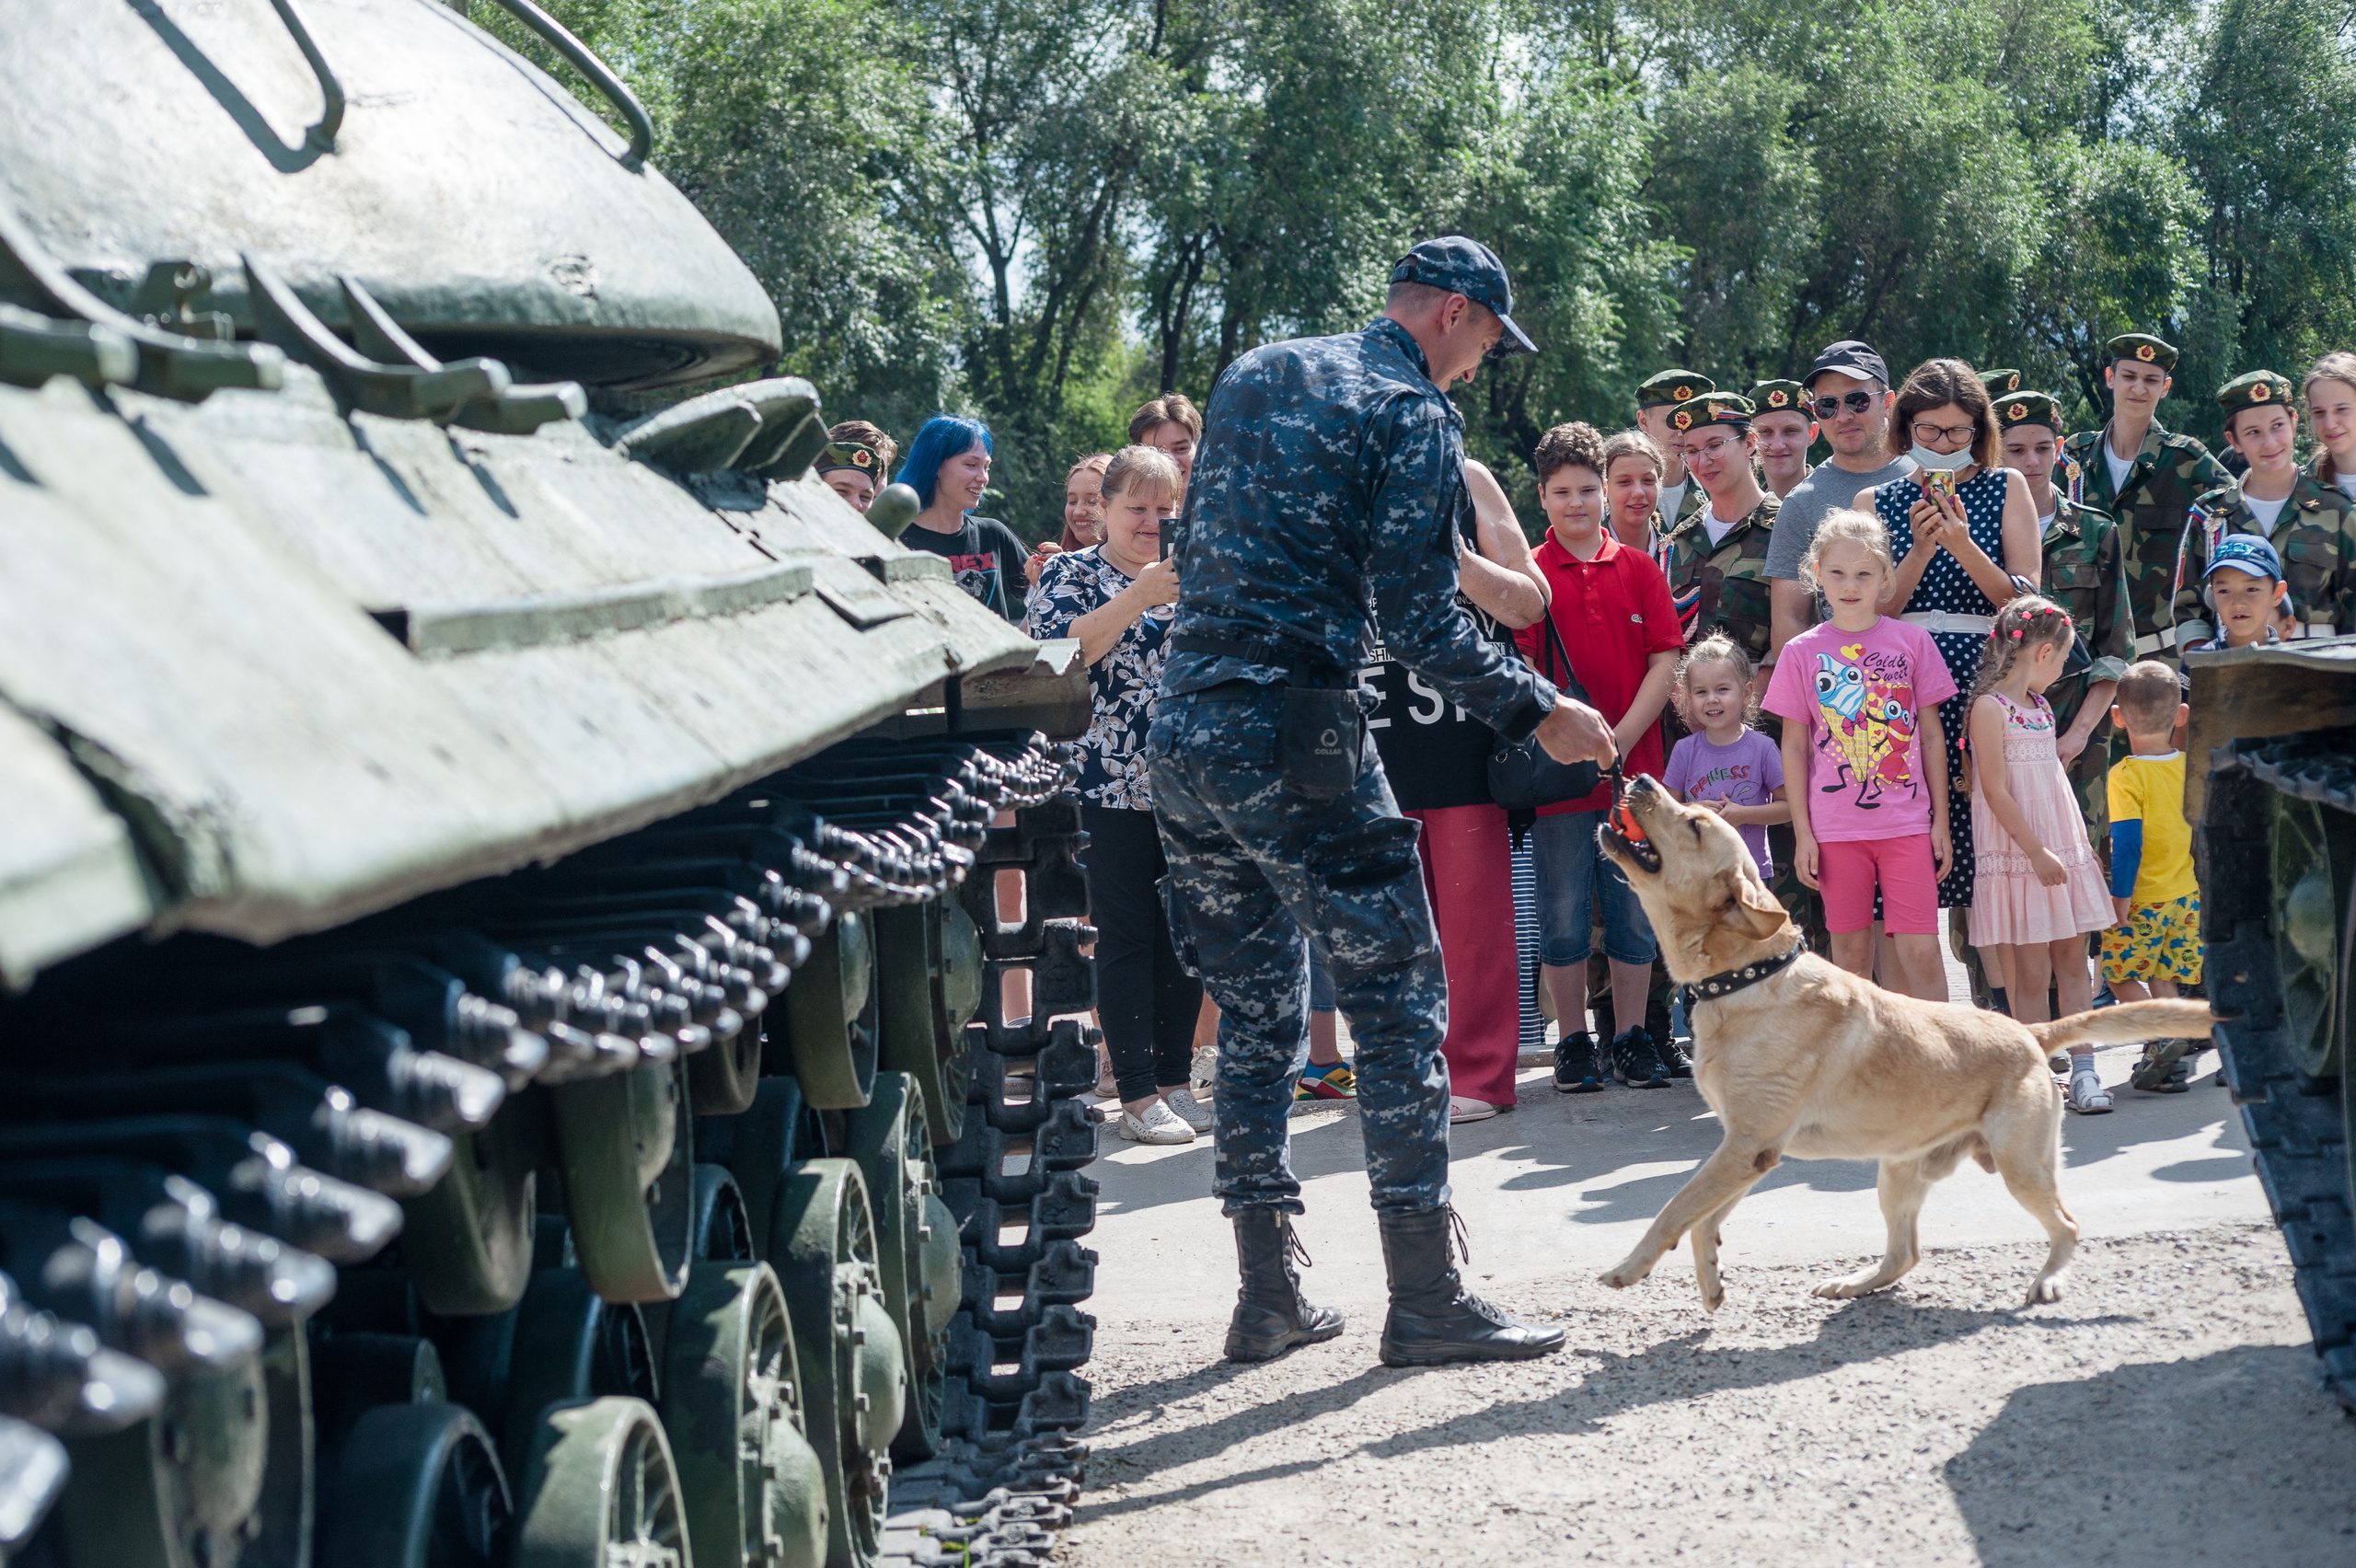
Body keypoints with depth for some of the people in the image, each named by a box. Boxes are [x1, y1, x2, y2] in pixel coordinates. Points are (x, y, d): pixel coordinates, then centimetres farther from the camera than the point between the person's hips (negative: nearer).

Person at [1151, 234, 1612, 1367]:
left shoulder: (1250, 376, 18)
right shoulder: (1415, 415, -5)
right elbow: (1422, 622, -11)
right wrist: (1537, 714, -3)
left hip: (1181, 723, 8)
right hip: (1290, 735, -8)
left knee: (1255, 1012, 14)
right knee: (1398, 996, -1)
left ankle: (1267, 1296, 14)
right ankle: (1425, 1297, -2)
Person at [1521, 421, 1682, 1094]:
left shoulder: (1639, 570, 7)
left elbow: (1665, 661, 2)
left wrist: (1621, 738, -10)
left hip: (1634, 768, 2)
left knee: (1635, 909, 5)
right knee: (1563, 916, 3)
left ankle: (1631, 1038, 13)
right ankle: (1573, 1042, 11)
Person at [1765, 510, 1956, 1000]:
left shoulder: (1912, 641, 3)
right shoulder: (1803, 652, 3)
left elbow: (1932, 735, 7)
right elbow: (1794, 746, 6)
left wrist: (1940, 820, 4)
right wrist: (1802, 832, 1)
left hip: (1906, 823, 0)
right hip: (1835, 827, 1)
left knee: (1919, 950, -6)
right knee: (1851, 951, 6)